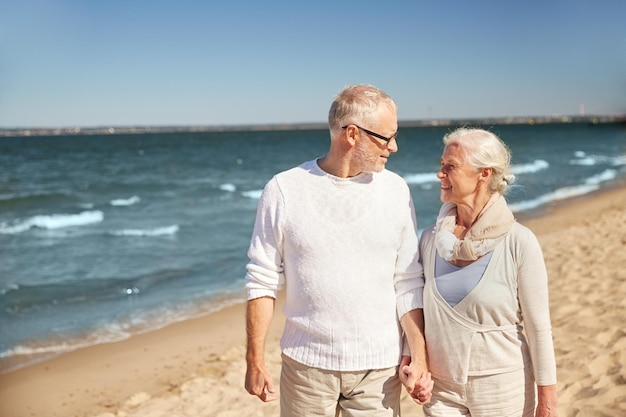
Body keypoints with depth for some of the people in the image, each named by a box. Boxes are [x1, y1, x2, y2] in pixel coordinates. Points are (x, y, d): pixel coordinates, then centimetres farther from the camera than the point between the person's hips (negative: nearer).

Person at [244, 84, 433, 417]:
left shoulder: (395, 190, -1)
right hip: (306, 364, -1)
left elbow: (408, 283, 1)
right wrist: (255, 361, -3)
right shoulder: (284, 190, -7)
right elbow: (262, 281, -3)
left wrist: (419, 357, -4)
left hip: (379, 367, 2)